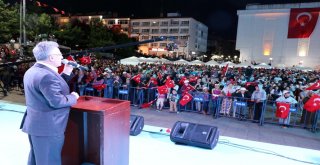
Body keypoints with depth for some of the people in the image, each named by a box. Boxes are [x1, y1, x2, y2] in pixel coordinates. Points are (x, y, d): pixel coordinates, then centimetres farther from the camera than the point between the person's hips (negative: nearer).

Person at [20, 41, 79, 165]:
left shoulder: (31, 71, 9)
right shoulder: (46, 75, -25)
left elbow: (55, 88, 11)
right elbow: (57, 101, -27)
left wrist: (66, 73, 6)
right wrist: (73, 97, -11)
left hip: (35, 124, 10)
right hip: (48, 127, -10)